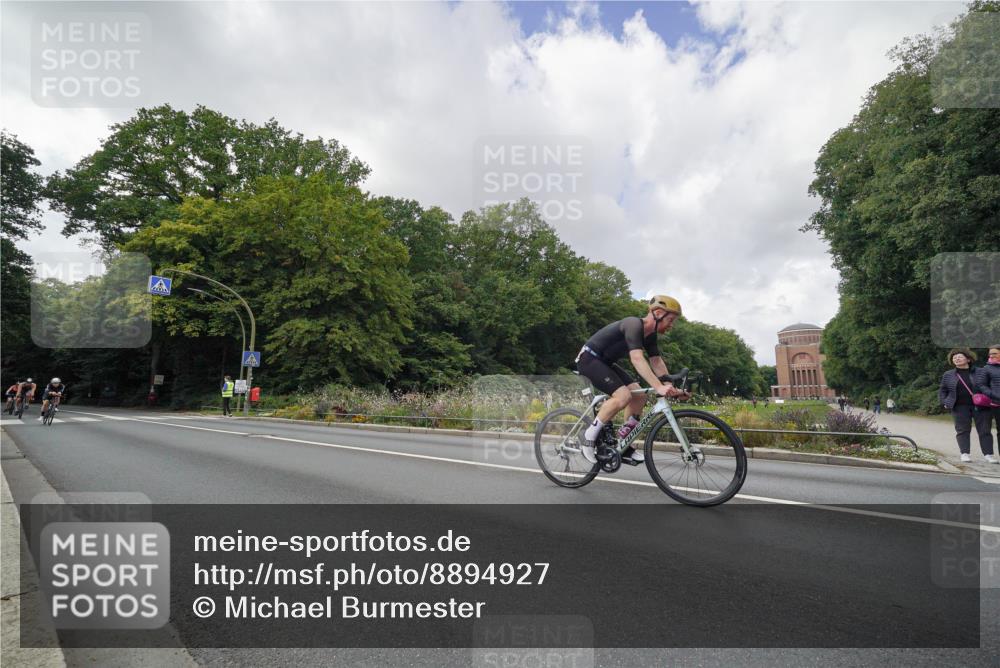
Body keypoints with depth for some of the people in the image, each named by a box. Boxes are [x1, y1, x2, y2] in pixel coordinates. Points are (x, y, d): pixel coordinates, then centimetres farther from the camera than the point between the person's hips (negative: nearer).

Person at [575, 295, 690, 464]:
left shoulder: (650, 334, 4)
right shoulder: (634, 325, -25)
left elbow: (657, 362, 5)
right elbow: (637, 359, -37)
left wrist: (672, 387, -7)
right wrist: (659, 388, -45)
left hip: (605, 362, 10)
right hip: (589, 358, -10)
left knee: (639, 395, -1)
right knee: (622, 396, -26)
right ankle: (589, 436, -10)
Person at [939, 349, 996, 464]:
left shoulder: (979, 372, 4)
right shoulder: (948, 375, 9)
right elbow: (942, 390, 15)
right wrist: (944, 402, 3)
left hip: (980, 406, -1)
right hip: (960, 407, 1)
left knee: (984, 430, 1)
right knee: (962, 430, 0)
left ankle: (988, 454, 8)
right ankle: (965, 453, 3)